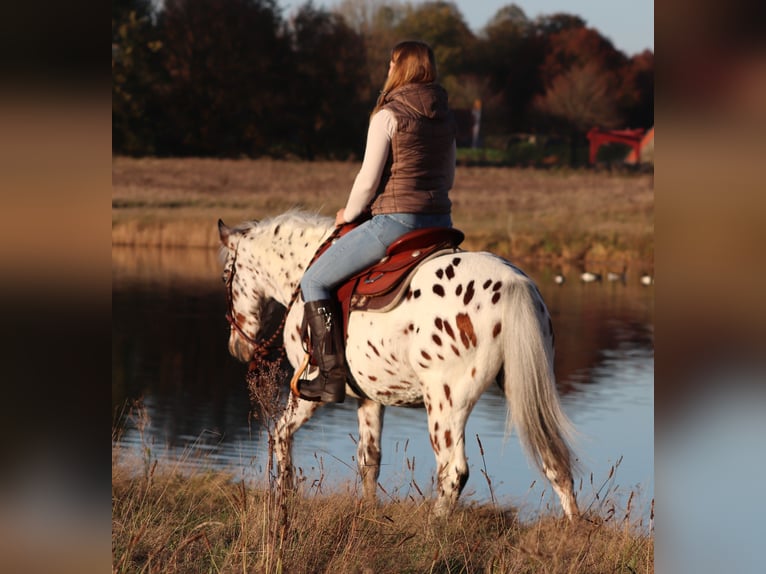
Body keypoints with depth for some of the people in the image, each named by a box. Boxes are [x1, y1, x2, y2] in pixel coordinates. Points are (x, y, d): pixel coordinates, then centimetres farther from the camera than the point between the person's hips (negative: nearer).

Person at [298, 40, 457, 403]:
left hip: (394, 223, -7)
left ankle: (332, 377, -5)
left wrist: (349, 214, 6)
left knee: (314, 281, 3)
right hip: (440, 222, 7)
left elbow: (369, 179, -11)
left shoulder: (388, 115, -10)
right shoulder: (445, 117, 12)